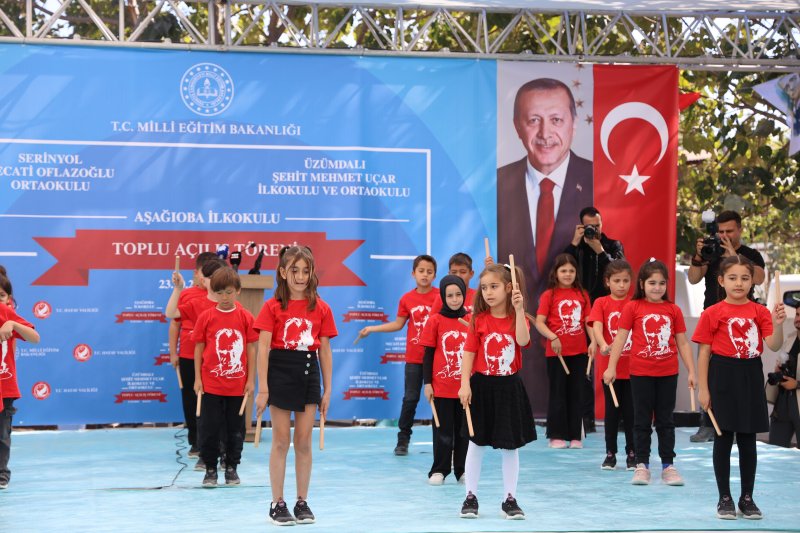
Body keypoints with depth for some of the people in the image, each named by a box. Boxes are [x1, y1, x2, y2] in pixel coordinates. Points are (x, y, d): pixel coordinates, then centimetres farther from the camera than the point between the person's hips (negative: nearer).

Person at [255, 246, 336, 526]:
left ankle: (302, 502, 17)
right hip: (280, 372, -2)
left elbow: (325, 350, 7)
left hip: (309, 374, 3)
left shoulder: (321, 308, 4)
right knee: (281, 441, 3)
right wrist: (263, 389, -11)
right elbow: (263, 349, -6)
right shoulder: (273, 306, -4)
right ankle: (277, 504, 11)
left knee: (304, 442, 7)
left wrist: (327, 389, 6)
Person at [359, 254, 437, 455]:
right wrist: (371, 329, 6)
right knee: (410, 399, 5)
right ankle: (403, 440, 14)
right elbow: (398, 324, 9)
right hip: (414, 358, 1)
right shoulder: (406, 299, 0)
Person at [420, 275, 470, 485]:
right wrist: (427, 383, -4)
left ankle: (462, 470, 18)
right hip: (442, 387, -2)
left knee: (464, 430, 9)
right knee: (443, 431, 4)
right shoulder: (435, 320, -3)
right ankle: (439, 470, 13)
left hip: (466, 386, 2)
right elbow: (428, 354, 0)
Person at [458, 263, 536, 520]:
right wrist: (465, 384, -14)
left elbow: (523, 340, -23)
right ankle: (471, 497, 17)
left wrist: (519, 309, -30)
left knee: (510, 446, 6)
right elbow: (469, 352, -5)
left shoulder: (517, 318, -2)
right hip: (481, 386, 0)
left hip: (509, 388, 0)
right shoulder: (479, 319, -2)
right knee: (476, 444, 7)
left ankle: (510, 499, 16)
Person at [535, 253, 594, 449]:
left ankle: (575, 436, 14)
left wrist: (593, 341, -8)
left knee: (576, 394, 8)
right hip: (556, 352, -3)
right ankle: (556, 436, 10)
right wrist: (552, 337, -23)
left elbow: (588, 321, 6)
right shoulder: (549, 295, -4)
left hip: (579, 352, 3)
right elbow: (539, 322, -9)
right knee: (558, 394, 4)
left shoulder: (582, 295, 6)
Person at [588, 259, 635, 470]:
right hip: (609, 364, 0)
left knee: (631, 411, 4)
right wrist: (603, 345, -34)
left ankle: (632, 453, 13)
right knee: (612, 410, 7)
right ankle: (610, 453, 15)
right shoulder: (601, 303, -1)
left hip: (632, 366, 1)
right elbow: (596, 326, -16)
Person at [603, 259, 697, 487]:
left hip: (668, 374, 2)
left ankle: (668, 466, 15)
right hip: (641, 373, -2)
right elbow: (620, 338, -2)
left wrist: (691, 371, 3)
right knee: (642, 421, 6)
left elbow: (682, 343, 6)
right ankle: (642, 465, 13)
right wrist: (611, 367, -6)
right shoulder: (633, 307, -3)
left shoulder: (673, 310, 3)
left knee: (665, 421, 9)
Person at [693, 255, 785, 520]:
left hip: (751, 377, 2)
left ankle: (747, 498, 18)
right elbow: (704, 352, -2)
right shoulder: (713, 313, -4)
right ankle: (724, 498, 13)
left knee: (748, 438, 8)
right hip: (723, 376, -2)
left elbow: (774, 345, -8)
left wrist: (777, 324, -27)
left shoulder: (759, 312, 2)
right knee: (724, 437, 4)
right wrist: (703, 389, -6)